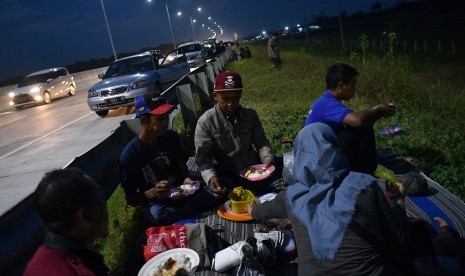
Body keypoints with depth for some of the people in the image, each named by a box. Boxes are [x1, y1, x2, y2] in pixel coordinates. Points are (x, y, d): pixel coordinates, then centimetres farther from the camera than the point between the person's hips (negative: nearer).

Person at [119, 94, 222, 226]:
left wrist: (186, 180, -16)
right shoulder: (129, 155, -15)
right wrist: (153, 193, -28)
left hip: (182, 193, 3)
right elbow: (130, 198, -8)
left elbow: (182, 167, 7)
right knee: (156, 213, -38)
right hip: (157, 202, -2)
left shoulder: (172, 137, -3)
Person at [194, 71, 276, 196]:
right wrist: (211, 177, -32)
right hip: (227, 178, -4)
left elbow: (261, 142, 2)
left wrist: (268, 158, -19)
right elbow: (203, 156, -14)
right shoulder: (205, 122, -12)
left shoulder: (250, 114, 0)